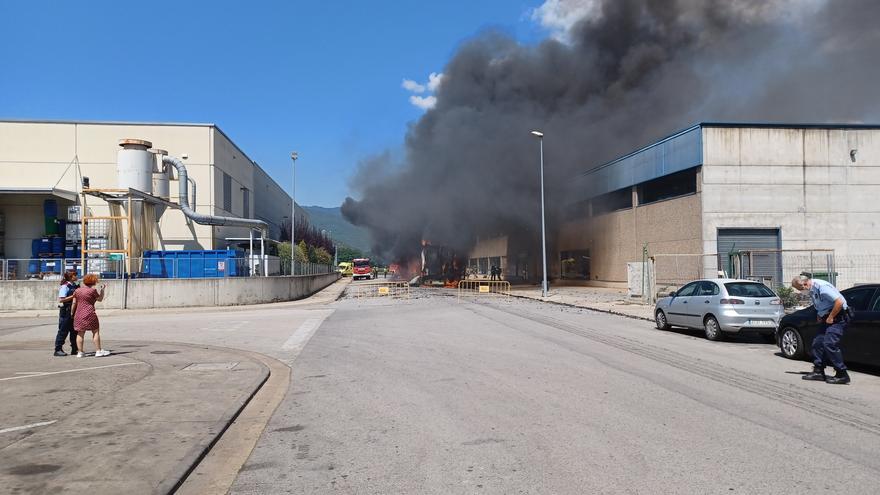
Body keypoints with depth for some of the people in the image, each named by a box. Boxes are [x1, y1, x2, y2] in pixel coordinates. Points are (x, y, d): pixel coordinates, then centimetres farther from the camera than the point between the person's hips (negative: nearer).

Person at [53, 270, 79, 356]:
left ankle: (74, 349, 18)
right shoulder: (65, 286, -12)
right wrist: (73, 296, -22)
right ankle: (58, 349, 6)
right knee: (63, 330, -2)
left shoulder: (75, 286, 11)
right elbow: (61, 300, -19)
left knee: (74, 330, 11)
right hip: (66, 311, -8)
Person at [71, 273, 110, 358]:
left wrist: (72, 313, 17)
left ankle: (80, 352, 9)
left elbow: (74, 303, 8)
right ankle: (98, 351, 1)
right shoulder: (92, 290, -6)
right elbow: (100, 299, 5)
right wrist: (102, 290, 15)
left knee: (80, 333, 8)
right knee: (96, 331, 2)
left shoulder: (77, 290, 8)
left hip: (79, 314, 5)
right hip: (89, 314, -5)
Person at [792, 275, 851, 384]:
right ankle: (818, 372, 14)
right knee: (817, 342, 7)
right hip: (828, 318, 10)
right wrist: (819, 315, 10)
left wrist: (830, 317, -19)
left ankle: (842, 375, -8)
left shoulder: (822, 286, -22)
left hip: (838, 317, -10)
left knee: (829, 344, -16)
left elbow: (839, 302, -27)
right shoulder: (812, 290, 8)